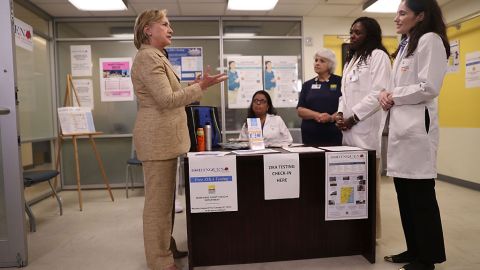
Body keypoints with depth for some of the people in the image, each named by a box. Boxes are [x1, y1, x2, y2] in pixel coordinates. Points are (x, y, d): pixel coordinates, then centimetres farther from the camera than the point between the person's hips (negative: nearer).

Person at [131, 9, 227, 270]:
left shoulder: (156, 57, 21)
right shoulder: (148, 57, -13)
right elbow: (166, 99, -21)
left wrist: (195, 87, 19)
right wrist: (201, 86, -19)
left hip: (164, 136, 11)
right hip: (158, 138, -11)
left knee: (164, 198, 17)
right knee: (158, 200, -3)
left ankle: (164, 247, 31)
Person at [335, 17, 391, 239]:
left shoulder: (378, 56, 0)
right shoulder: (351, 59, 23)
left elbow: (379, 92, -12)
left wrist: (353, 117, -12)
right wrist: (341, 113, 4)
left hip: (366, 127, -7)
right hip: (350, 128, 7)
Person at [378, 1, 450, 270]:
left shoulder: (430, 40, -5)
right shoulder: (405, 46, 22)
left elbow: (428, 87, -16)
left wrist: (395, 96, -6)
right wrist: (386, 93, 3)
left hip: (417, 125, -9)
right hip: (400, 126, 9)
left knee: (421, 194, -1)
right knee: (405, 193, 12)